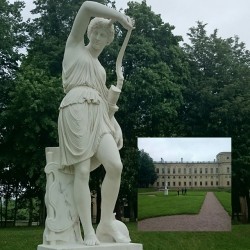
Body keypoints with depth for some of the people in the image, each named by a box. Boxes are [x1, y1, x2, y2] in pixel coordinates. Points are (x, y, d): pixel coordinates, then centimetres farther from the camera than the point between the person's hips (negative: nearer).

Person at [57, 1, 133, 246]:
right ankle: (88, 231, -9)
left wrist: (115, 125, 13)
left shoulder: (100, 68, 32)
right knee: (82, 171, -12)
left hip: (97, 115, 6)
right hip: (76, 111, -5)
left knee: (115, 165, -14)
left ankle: (106, 222, -3)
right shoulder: (74, 46, 16)